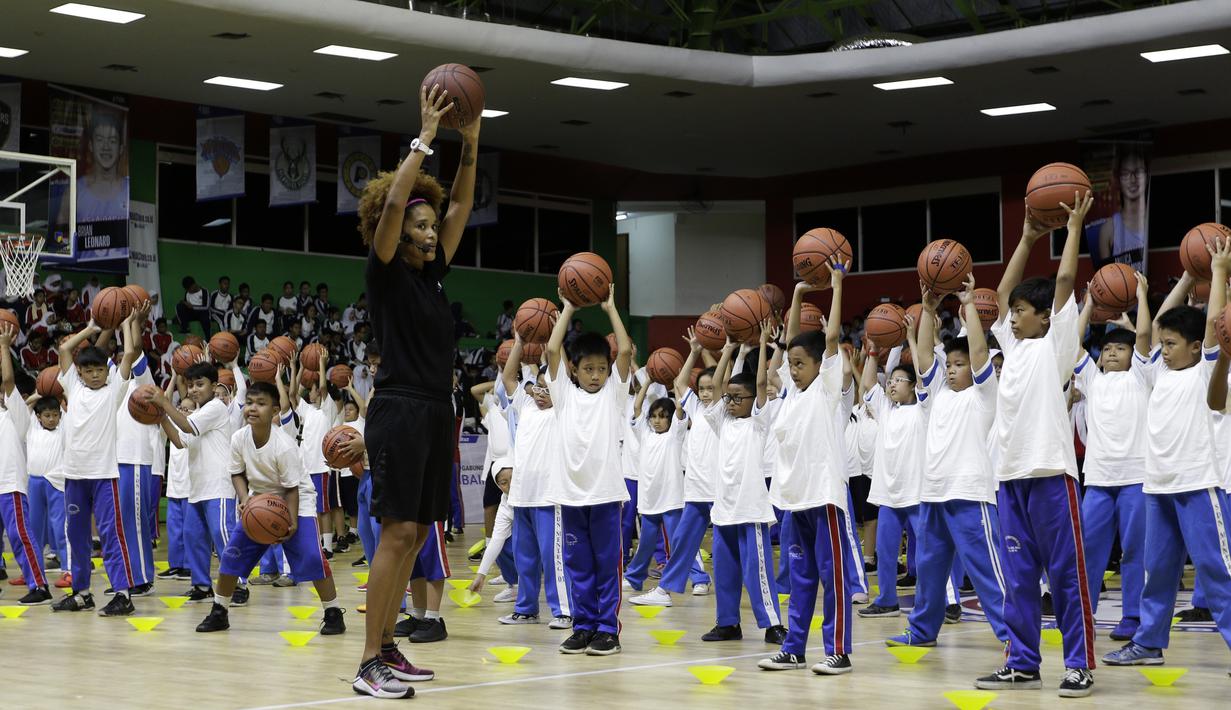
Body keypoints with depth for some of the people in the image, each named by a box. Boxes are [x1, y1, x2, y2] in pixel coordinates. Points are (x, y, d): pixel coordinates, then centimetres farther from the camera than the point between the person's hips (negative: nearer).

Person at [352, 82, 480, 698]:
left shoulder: (432, 272, 15)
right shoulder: (385, 272, -4)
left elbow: (461, 204, 15)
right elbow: (393, 202, -18)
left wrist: (471, 143, 5)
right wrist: (425, 137, -16)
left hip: (435, 412, 8)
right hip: (399, 410, -8)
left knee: (415, 534, 9)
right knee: (397, 531, -13)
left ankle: (387, 648, 16)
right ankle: (369, 665, -12)